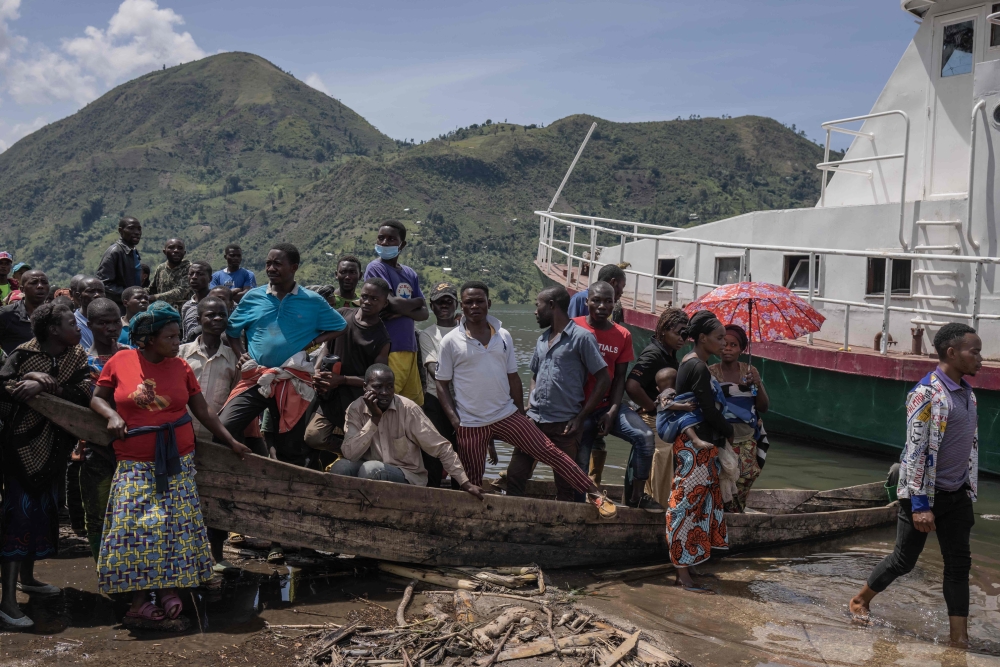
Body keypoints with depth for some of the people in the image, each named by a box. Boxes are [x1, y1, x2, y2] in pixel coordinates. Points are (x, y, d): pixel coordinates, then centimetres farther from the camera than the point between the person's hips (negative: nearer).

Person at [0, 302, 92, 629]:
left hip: (54, 445, 6)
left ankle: (27, 577, 34)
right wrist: (31, 379, -27)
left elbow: (83, 393, -13)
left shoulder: (76, 356, 0)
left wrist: (43, 386, -21)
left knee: (44, 508, 16)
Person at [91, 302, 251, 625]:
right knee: (135, 524, -5)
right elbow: (97, 398, 8)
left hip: (177, 459, 1)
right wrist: (112, 415, -12)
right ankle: (139, 596, 4)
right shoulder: (120, 362, -3)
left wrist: (231, 442, 5)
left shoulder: (181, 367, 1)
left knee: (175, 523, -3)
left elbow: (203, 411, 6)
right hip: (135, 462, -1)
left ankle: (170, 589, 7)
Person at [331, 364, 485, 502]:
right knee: (341, 467, -27)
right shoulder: (355, 409, -6)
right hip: (372, 473, 2)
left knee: (370, 468, -31)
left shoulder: (408, 409, -14)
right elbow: (350, 454, -17)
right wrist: (374, 418, -23)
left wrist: (465, 483, -13)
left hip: (407, 476, -2)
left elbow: (441, 447, -10)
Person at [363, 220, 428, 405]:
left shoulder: (410, 274, 16)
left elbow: (424, 313, 10)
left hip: (410, 348, 7)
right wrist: (417, 301, 4)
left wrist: (403, 311, -11)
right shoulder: (376, 268, -4)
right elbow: (392, 303, -15)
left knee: (415, 405, 8)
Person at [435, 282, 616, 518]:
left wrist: (521, 414, 10)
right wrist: (454, 421, -9)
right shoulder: (451, 342, -5)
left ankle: (594, 493, 4)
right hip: (470, 424, -2)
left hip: (507, 416, 2)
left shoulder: (503, 336, 4)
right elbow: (442, 384, -1)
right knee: (472, 484, 4)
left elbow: (513, 378, 11)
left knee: (550, 452, -2)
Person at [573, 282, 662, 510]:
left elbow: (620, 377, 3)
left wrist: (612, 412, -10)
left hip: (608, 405, 3)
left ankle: (637, 495, -6)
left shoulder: (623, 336, 3)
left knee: (645, 436, -19)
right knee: (580, 465, -6)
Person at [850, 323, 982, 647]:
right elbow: (916, 451, -20)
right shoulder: (927, 393, -18)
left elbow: (970, 448, 15)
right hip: (925, 492, -7)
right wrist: (920, 504, -22)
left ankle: (959, 638, 10)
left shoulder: (968, 393, 7)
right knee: (904, 559, 5)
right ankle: (860, 600, 27)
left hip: (956, 495, 7)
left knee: (959, 563, 5)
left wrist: (970, 494, 14)